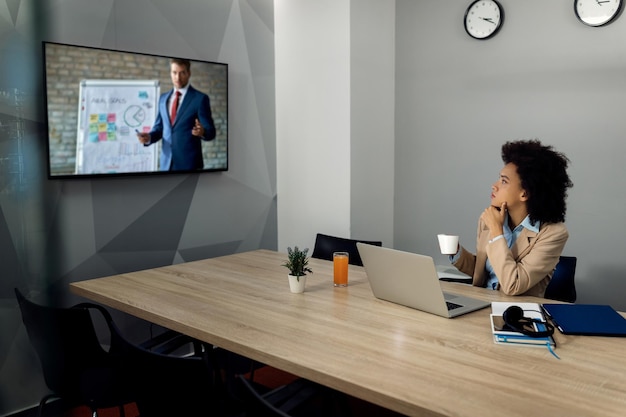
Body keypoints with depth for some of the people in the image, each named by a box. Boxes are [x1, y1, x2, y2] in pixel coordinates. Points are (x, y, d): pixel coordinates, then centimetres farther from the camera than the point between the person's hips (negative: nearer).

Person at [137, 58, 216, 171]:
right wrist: (149, 137, -5)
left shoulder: (200, 98, -4)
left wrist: (202, 132, -28)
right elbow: (159, 128, 17)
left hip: (189, 163, -5)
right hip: (166, 162, 5)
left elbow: (211, 132, -6)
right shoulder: (163, 98, 13)